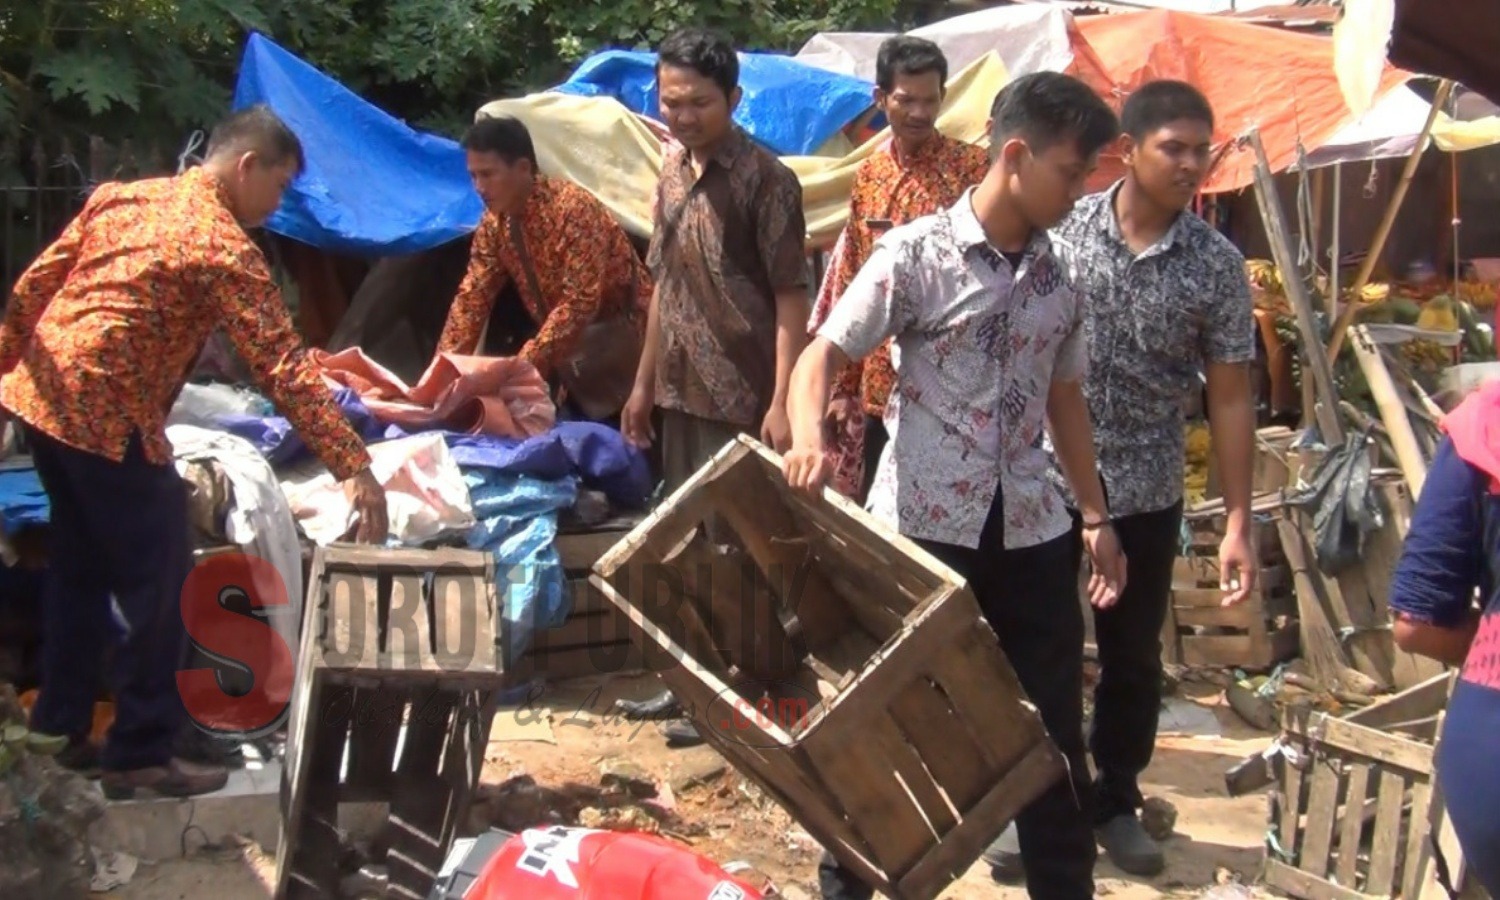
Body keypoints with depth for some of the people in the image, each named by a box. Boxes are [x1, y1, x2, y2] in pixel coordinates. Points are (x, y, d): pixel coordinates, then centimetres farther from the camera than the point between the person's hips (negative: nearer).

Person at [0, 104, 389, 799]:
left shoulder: (120, 196, 11)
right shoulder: (223, 247, -11)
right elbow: (284, 368, -16)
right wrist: (355, 468, -18)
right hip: (109, 420, -9)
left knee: (81, 564, 21)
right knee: (159, 583, 2)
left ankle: (60, 726, 30)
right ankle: (140, 755, 7)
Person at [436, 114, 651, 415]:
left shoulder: (573, 209, -24)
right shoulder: (494, 222, -2)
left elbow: (579, 303, -29)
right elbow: (473, 296, 0)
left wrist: (524, 366, -34)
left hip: (620, 334, -7)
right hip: (568, 343, 7)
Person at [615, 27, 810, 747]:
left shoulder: (765, 180, -12)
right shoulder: (673, 171, 10)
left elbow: (790, 297, -14)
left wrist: (783, 402, -21)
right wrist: (645, 382, 18)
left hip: (741, 396, -7)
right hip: (682, 390, 8)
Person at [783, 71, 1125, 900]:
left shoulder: (1058, 279, 9)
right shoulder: (916, 253, -8)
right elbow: (824, 353, -11)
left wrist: (1095, 512, 16)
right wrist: (809, 440, -31)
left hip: (1029, 529, 5)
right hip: (924, 526, -5)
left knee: (1055, 727, 9)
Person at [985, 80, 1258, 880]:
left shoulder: (1216, 265, -5)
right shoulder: (1061, 231, -6)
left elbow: (1229, 398, -2)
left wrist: (1237, 523, -6)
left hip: (1145, 496, 1)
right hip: (1042, 485, -1)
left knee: (1133, 658, 12)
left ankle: (1115, 801, 31)